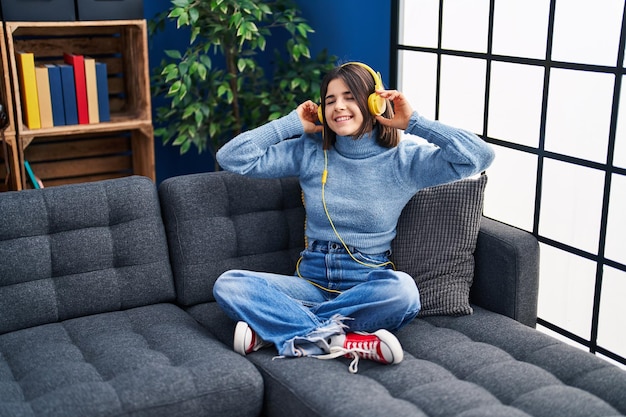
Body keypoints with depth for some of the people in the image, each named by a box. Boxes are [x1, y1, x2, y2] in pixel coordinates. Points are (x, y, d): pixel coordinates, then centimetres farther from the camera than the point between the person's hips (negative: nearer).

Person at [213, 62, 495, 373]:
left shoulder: (404, 159, 0)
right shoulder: (308, 152, 6)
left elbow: (479, 157, -11)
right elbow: (231, 158, 3)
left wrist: (413, 122, -7)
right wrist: (293, 123, 2)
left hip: (369, 284, -2)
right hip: (312, 280, 2)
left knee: (402, 289, -38)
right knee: (228, 284, -21)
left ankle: (274, 329, -25)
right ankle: (345, 341, -30)